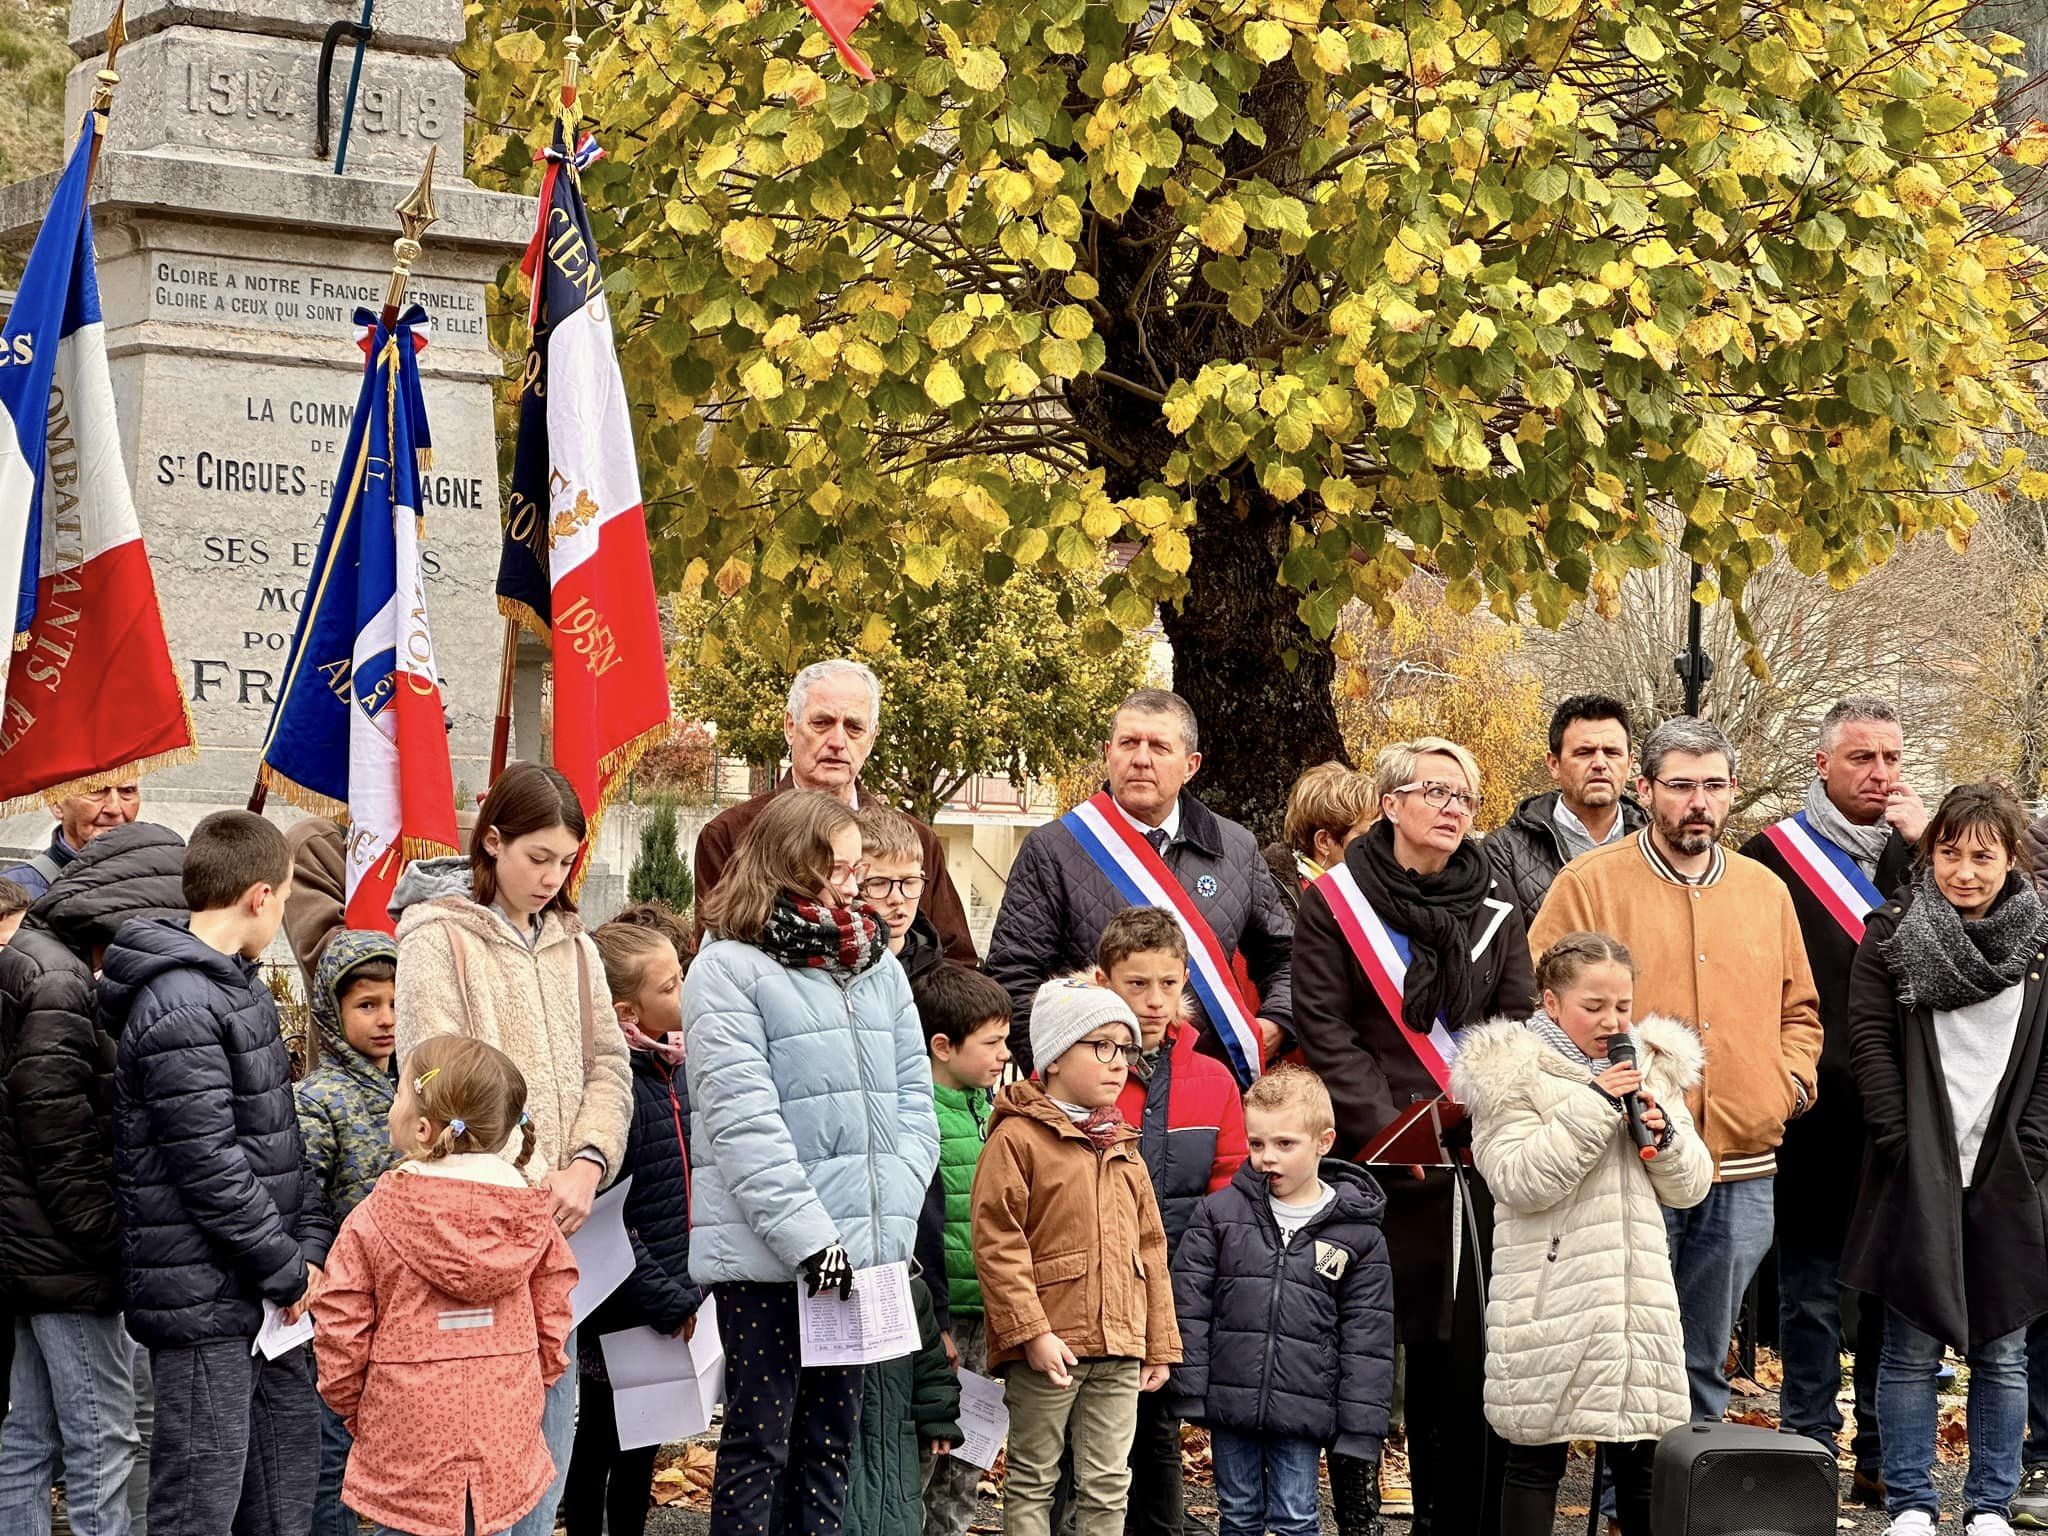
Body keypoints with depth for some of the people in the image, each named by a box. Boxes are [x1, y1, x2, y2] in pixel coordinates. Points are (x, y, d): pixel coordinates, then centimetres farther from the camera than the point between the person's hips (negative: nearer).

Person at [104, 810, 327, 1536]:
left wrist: (310, 1241, 5)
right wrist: (288, 1270, -13)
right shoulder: (179, 1010, -19)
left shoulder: (240, 987, 14)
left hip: (261, 1293, 10)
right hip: (204, 1298, -10)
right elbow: (208, 1165, -21)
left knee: (288, 1466, 16)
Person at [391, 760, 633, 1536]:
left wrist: (587, 1165, -7)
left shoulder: (570, 942, 14)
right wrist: (529, 1179, -14)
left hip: (553, 1215, 6)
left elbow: (608, 1064, 10)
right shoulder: (437, 934, -6)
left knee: (550, 1409, 9)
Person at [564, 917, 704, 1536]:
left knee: (642, 1450, 18)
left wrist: (691, 1288, 12)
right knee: (602, 1446, 5)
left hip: (670, 1306, 8)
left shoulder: (674, 1067, 6)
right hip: (618, 1315, -8)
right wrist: (672, 1301, -20)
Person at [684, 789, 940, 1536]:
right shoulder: (729, 970, -6)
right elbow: (744, 1124, -13)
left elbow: (913, 1101, 10)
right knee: (759, 1443, -1)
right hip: (764, 1255, -6)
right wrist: (810, 1237, -17)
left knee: (831, 1441, 11)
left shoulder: (878, 967, 12)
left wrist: (892, 1218, -3)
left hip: (866, 1250, 6)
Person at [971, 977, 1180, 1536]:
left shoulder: (1124, 1149, 16)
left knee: (1108, 1485, 8)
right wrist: (1032, 1332, -17)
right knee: (1033, 1480, 2)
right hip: (1047, 1346, -6)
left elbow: (1150, 1248, 19)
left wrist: (1160, 1343, 15)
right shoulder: (1017, 1139, -7)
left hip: (1119, 1351, 6)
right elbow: (997, 1243, -13)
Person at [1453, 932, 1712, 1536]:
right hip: (1547, 1301, -4)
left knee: (1643, 1455, 7)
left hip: (1638, 1293, 5)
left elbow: (1691, 1187, 13)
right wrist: (1594, 1107, -19)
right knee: (1537, 1458, 3)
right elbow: (1519, 1180, -16)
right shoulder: (1513, 1076, -3)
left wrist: (1664, 1134, -8)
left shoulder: (1654, 1072, 12)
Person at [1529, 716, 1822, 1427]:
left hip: (1740, 1169, 4)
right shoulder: (1590, 883, -2)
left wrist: (1794, 1077, 6)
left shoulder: (1765, 890, 14)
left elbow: (1799, 1007, 24)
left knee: (1705, 1367, 12)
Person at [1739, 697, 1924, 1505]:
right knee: (1812, 1287, 2)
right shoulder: (1773, 854, 2)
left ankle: (1884, 1457, 14)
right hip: (1814, 1107, -3)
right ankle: (1809, 1445, 9)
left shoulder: (1919, 849, 12)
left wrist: (1924, 847, -10)